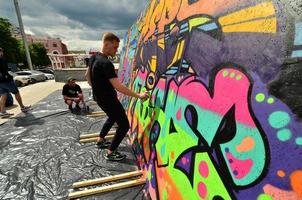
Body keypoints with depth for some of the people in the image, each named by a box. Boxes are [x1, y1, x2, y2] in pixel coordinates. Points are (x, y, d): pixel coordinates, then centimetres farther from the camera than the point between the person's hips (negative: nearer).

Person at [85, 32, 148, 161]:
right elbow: (118, 87, -31)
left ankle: (100, 140, 43)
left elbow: (87, 75, 18)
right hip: (108, 99, -10)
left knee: (113, 117, 31)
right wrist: (138, 95, -27)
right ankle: (110, 153, 10)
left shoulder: (94, 58, 4)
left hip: (100, 97, 10)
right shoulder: (106, 63, -27)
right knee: (124, 125, 0)